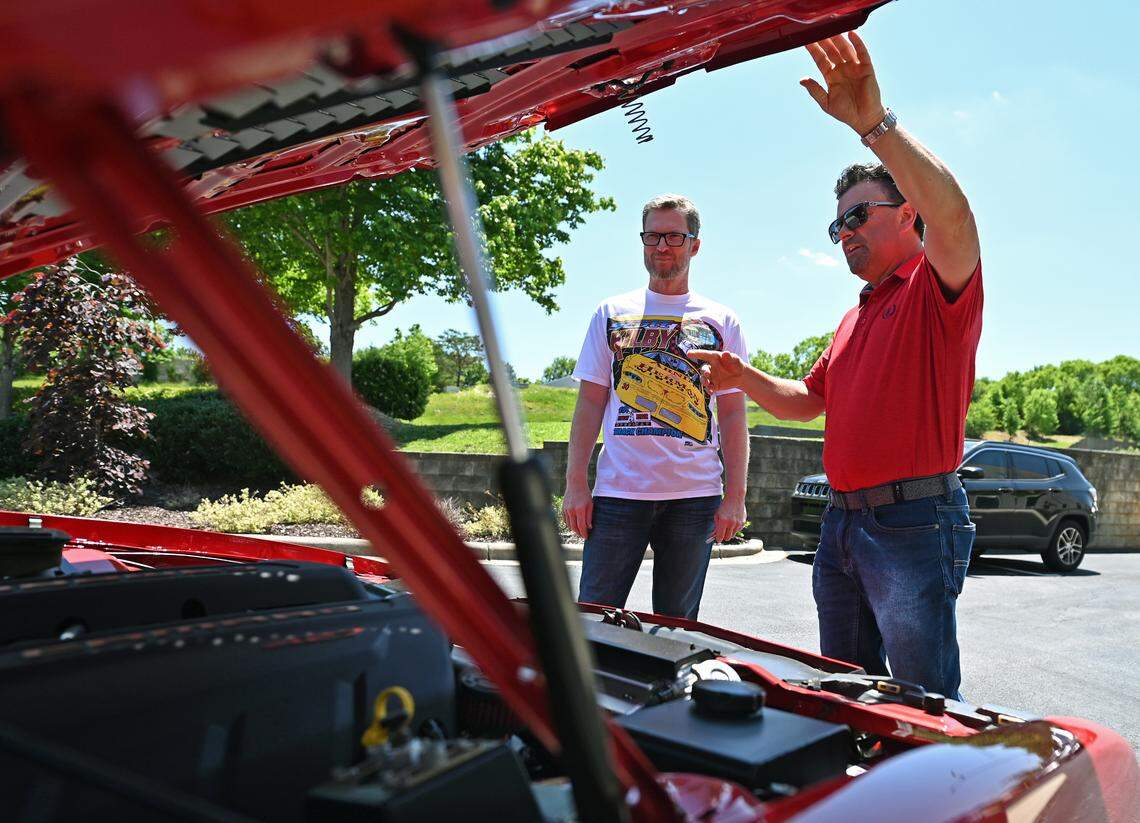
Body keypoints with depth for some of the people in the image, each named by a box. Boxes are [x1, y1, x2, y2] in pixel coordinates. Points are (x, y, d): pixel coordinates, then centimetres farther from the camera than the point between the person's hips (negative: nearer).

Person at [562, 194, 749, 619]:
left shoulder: (721, 322, 9)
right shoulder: (612, 313, 10)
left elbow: (733, 415, 7)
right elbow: (590, 403, 7)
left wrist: (735, 496, -1)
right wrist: (575, 484, -1)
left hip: (694, 497, 0)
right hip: (618, 491, 0)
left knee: (677, 625, 8)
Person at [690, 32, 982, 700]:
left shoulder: (938, 289, -6)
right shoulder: (854, 319, 23)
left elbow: (953, 214, -28)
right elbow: (810, 400, 27)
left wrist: (875, 123, -32)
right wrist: (746, 380, 11)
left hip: (915, 522, -9)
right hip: (843, 520, 9)